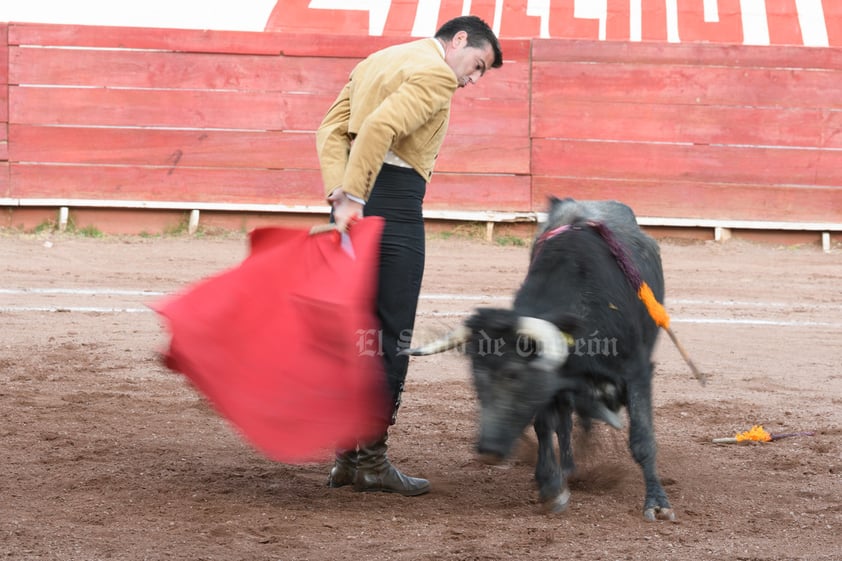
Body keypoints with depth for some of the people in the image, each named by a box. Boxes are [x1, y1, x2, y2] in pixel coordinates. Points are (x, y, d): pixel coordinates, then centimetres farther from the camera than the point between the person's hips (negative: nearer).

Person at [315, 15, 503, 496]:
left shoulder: (376, 62, 21)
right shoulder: (435, 73, -8)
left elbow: (331, 129, 13)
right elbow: (379, 128, -23)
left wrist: (340, 196, 2)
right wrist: (352, 198, -22)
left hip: (357, 204, 9)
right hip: (394, 205, -9)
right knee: (392, 334, -2)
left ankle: (347, 455, 19)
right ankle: (372, 460, 0)